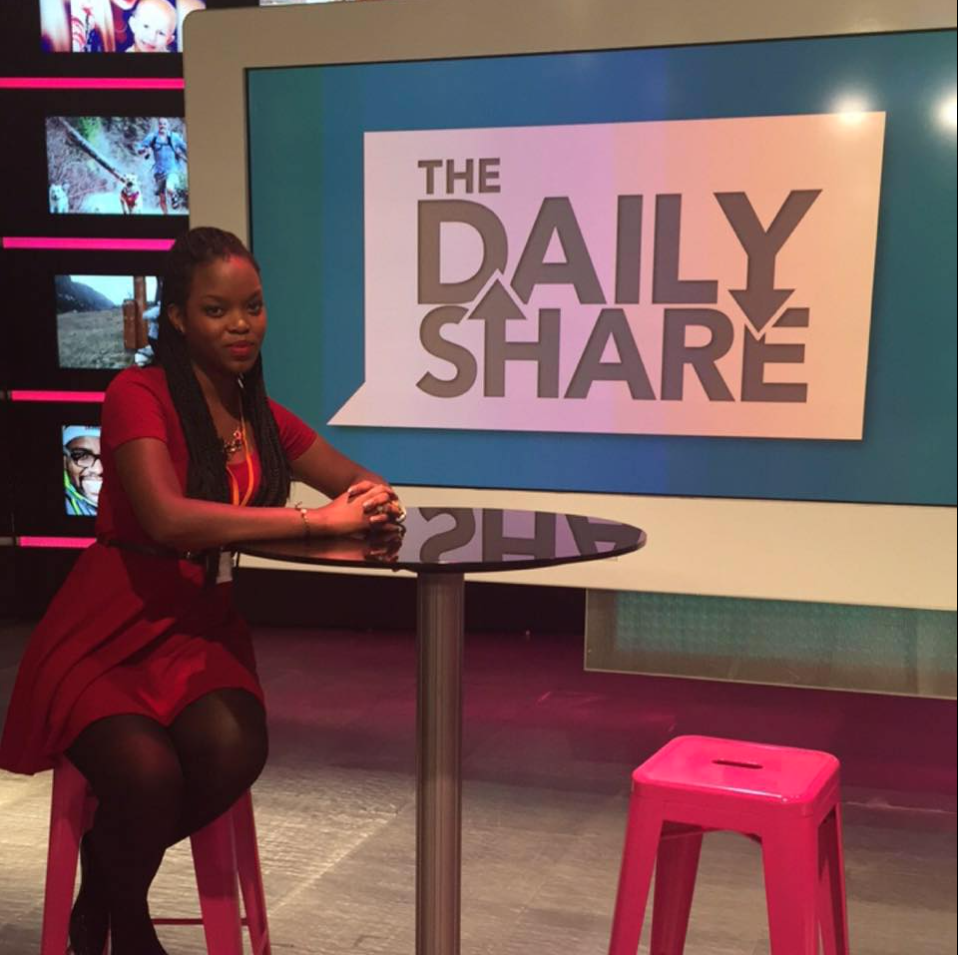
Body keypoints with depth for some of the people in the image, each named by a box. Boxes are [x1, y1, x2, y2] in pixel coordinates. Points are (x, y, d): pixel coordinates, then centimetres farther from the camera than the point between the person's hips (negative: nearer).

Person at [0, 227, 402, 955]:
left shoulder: (264, 417, 7)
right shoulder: (138, 395, -12)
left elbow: (361, 480, 17)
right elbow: (167, 518, -28)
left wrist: (374, 503, -9)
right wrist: (318, 519, -25)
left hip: (199, 629, 5)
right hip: (102, 635, -4)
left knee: (235, 752, -26)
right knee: (149, 774, -31)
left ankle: (110, 894, 6)